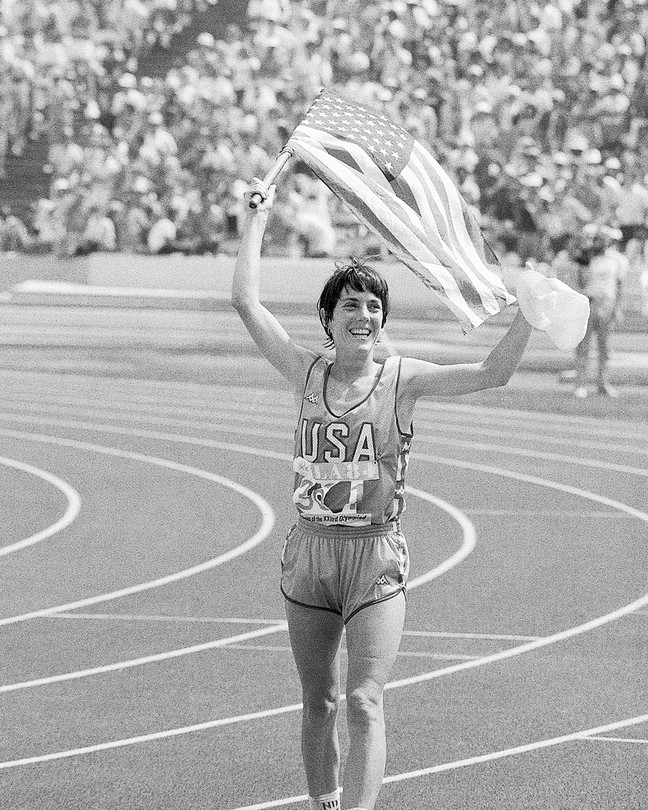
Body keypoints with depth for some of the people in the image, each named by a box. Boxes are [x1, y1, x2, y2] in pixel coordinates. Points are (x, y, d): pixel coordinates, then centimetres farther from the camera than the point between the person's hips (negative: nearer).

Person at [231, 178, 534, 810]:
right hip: (310, 550, 3)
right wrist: (256, 218, 3)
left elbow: (493, 373, -8)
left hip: (376, 554, -3)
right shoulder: (308, 374, 3)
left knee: (364, 703, -13)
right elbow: (245, 302, 0)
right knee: (318, 703, 11)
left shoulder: (402, 380, -2)